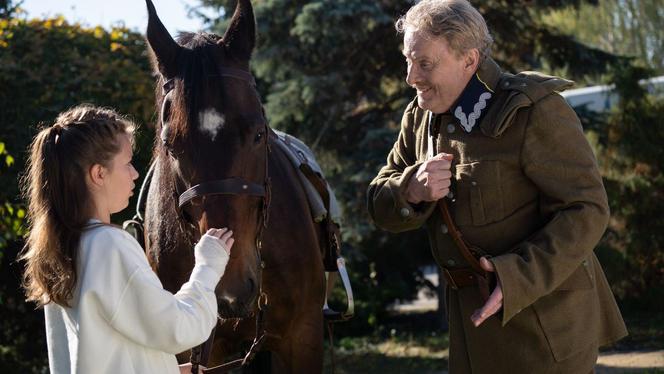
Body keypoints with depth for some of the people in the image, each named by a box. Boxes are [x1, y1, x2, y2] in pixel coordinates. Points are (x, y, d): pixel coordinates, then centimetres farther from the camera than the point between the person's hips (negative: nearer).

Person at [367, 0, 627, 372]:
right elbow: (381, 207, 7)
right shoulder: (421, 117, 6)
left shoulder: (536, 111, -15)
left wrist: (519, 280, -29)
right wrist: (413, 191, -17)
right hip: (475, 315, 7)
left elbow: (586, 209, -18)